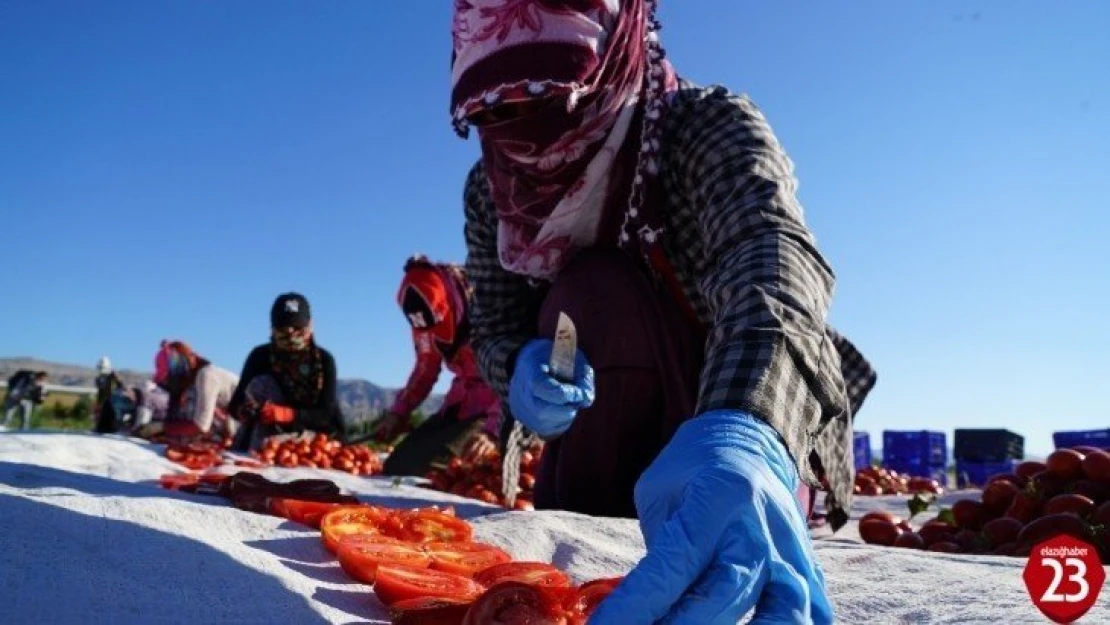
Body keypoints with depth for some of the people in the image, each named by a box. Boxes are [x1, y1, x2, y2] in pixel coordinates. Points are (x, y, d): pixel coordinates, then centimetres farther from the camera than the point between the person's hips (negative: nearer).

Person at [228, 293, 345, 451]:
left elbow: (326, 414, -19)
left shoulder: (323, 360, -13)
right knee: (261, 384, -22)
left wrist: (287, 414, -37)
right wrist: (244, 410, -38)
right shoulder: (261, 355, -11)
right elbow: (236, 404, -13)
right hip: (274, 433, 1)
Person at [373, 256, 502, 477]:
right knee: (397, 464, 4)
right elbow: (425, 371, 14)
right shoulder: (426, 323, -3)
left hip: (496, 412, -7)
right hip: (460, 406, 7)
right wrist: (398, 413, 3)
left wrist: (492, 428, -38)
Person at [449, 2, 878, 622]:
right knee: (589, 293, -27)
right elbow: (496, 328, -8)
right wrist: (523, 367, -34)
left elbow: (773, 253, -46)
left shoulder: (711, 124, -26)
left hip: (762, 415, -2)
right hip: (626, 424, 3)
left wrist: (742, 433, -66)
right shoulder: (491, 186, -11)